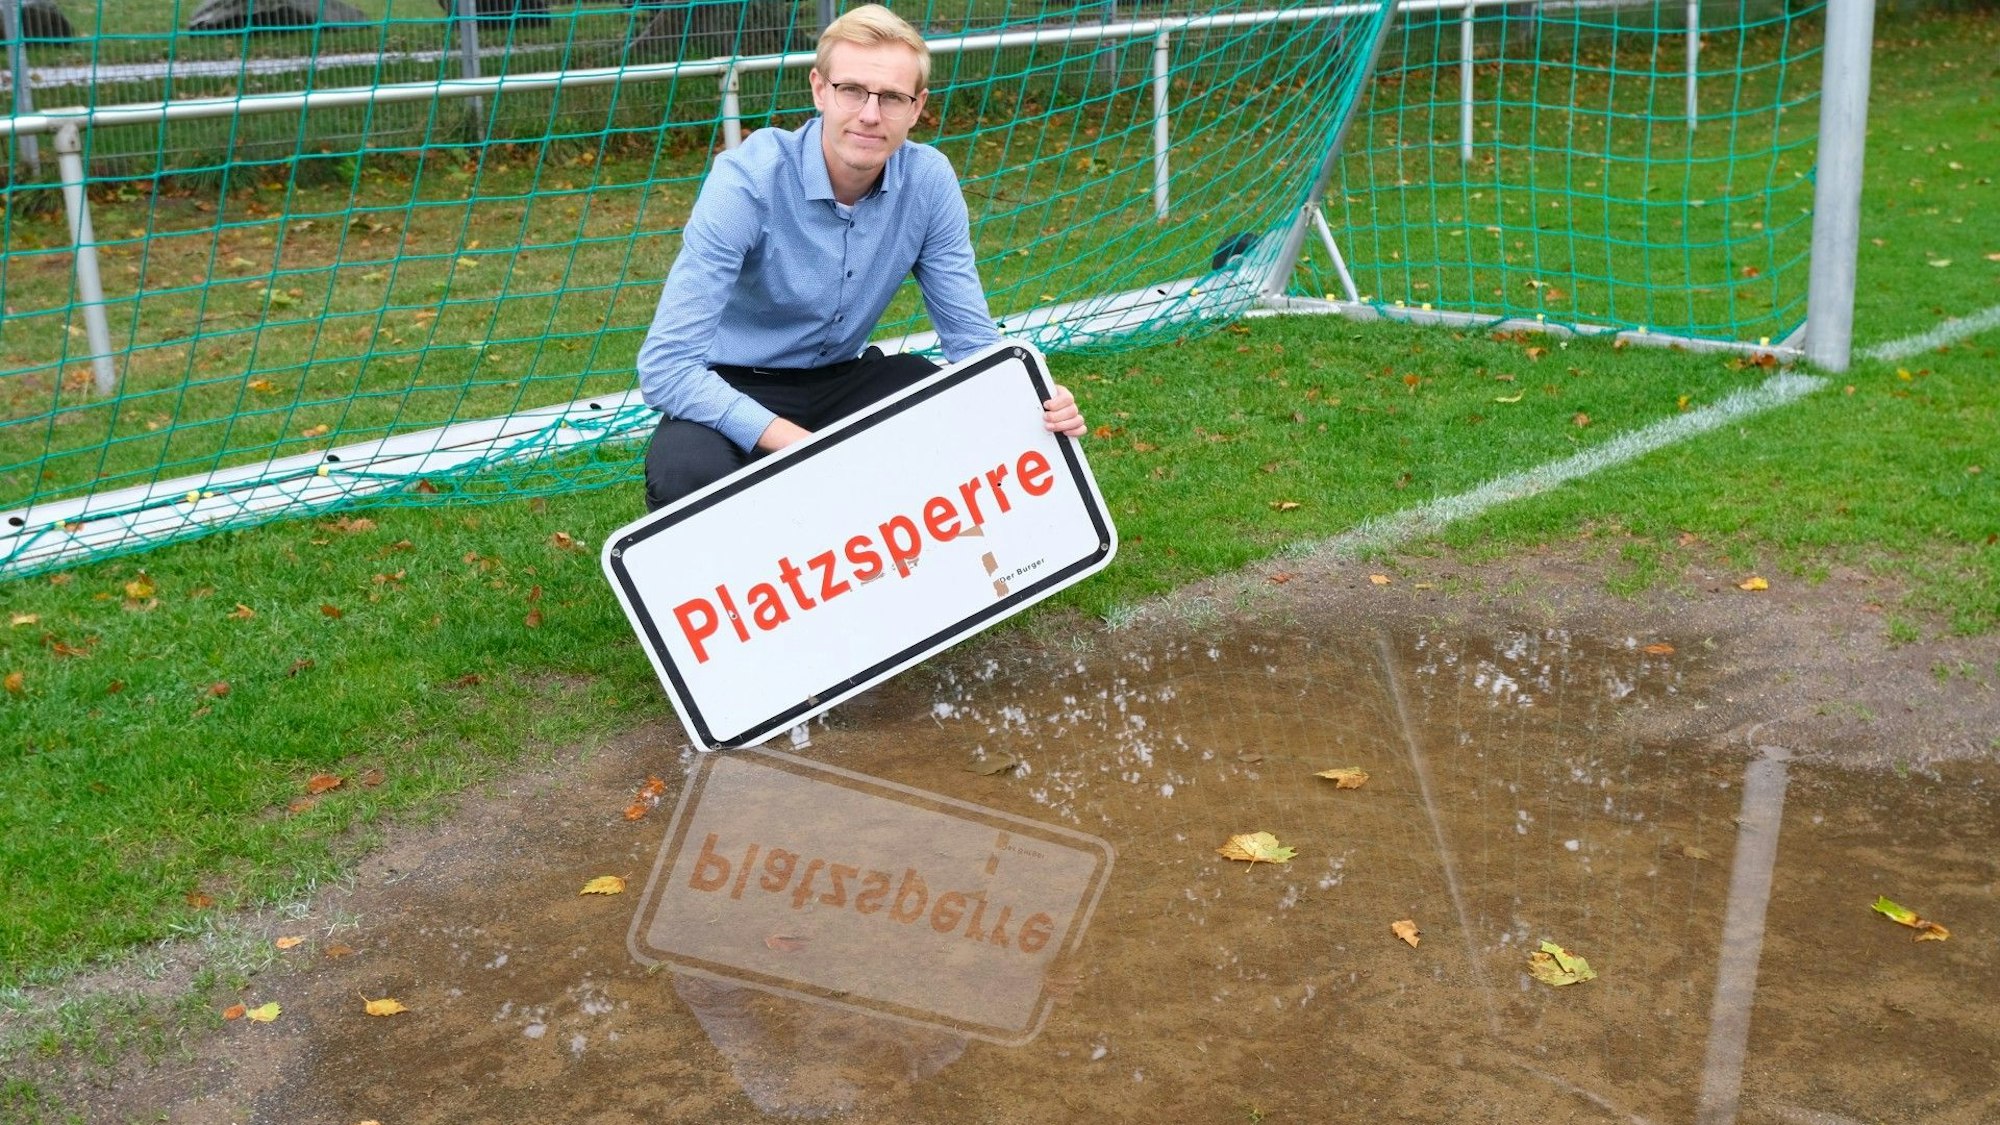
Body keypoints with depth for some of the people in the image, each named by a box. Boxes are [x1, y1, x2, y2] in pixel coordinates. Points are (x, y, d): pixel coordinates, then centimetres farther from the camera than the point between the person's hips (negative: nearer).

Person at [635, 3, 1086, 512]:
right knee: (687, 471, -35)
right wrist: (802, 447, -38)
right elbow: (666, 365, -29)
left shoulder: (930, 180, -11)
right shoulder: (748, 182, -24)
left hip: (843, 376, 4)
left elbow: (970, 335, -4)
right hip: (737, 391, -4)